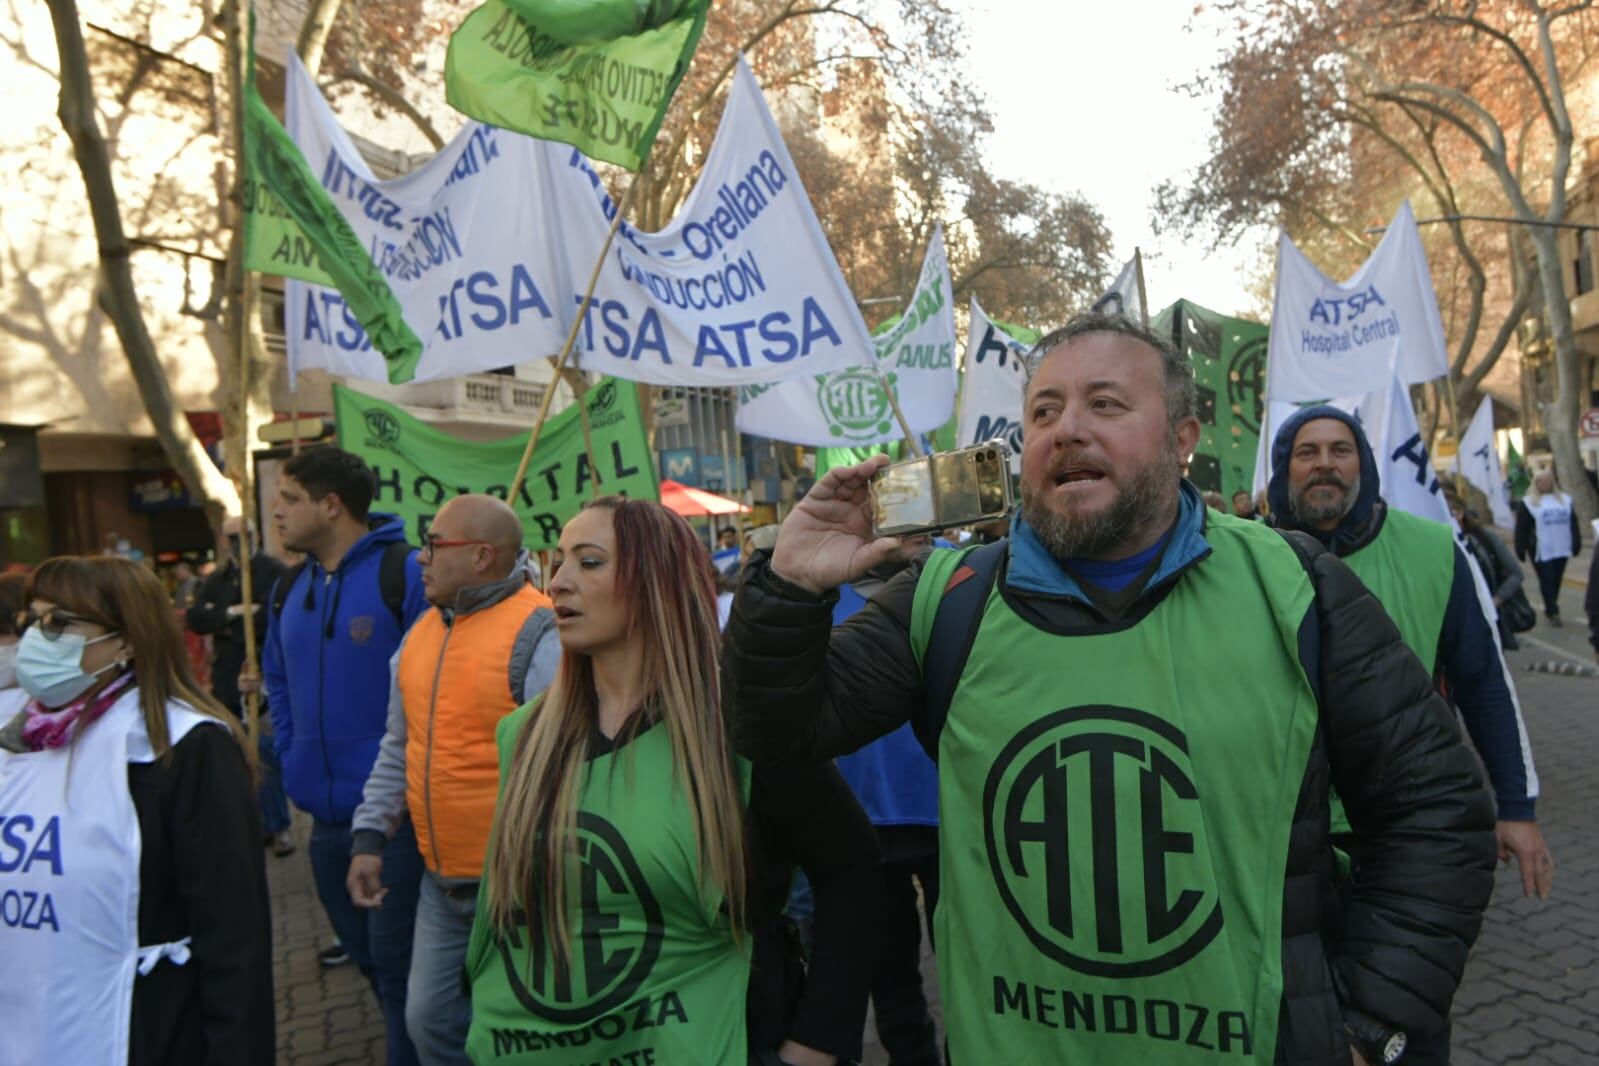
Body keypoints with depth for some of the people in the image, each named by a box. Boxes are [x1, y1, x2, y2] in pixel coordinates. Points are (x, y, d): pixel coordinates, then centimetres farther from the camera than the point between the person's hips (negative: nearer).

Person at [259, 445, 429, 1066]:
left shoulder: (404, 573, -15)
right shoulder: (289, 588, 8)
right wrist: (293, 760, 12)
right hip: (324, 815, 8)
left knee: (397, 965, 3)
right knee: (365, 954, 21)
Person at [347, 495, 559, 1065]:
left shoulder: (541, 635, -18)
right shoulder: (421, 632, 9)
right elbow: (398, 749, 18)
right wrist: (370, 835, 13)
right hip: (441, 881, 8)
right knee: (430, 1020, 18)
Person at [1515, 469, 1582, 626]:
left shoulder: (1565, 500, 14)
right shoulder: (1528, 503, 0)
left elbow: (1574, 524, 16)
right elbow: (1521, 529, -3)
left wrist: (1576, 544, 11)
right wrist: (1520, 550, -7)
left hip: (1562, 549, 4)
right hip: (1541, 551, -4)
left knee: (1556, 581, 11)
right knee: (1547, 581, -5)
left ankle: (1550, 609, 25)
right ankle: (1553, 612, -3)